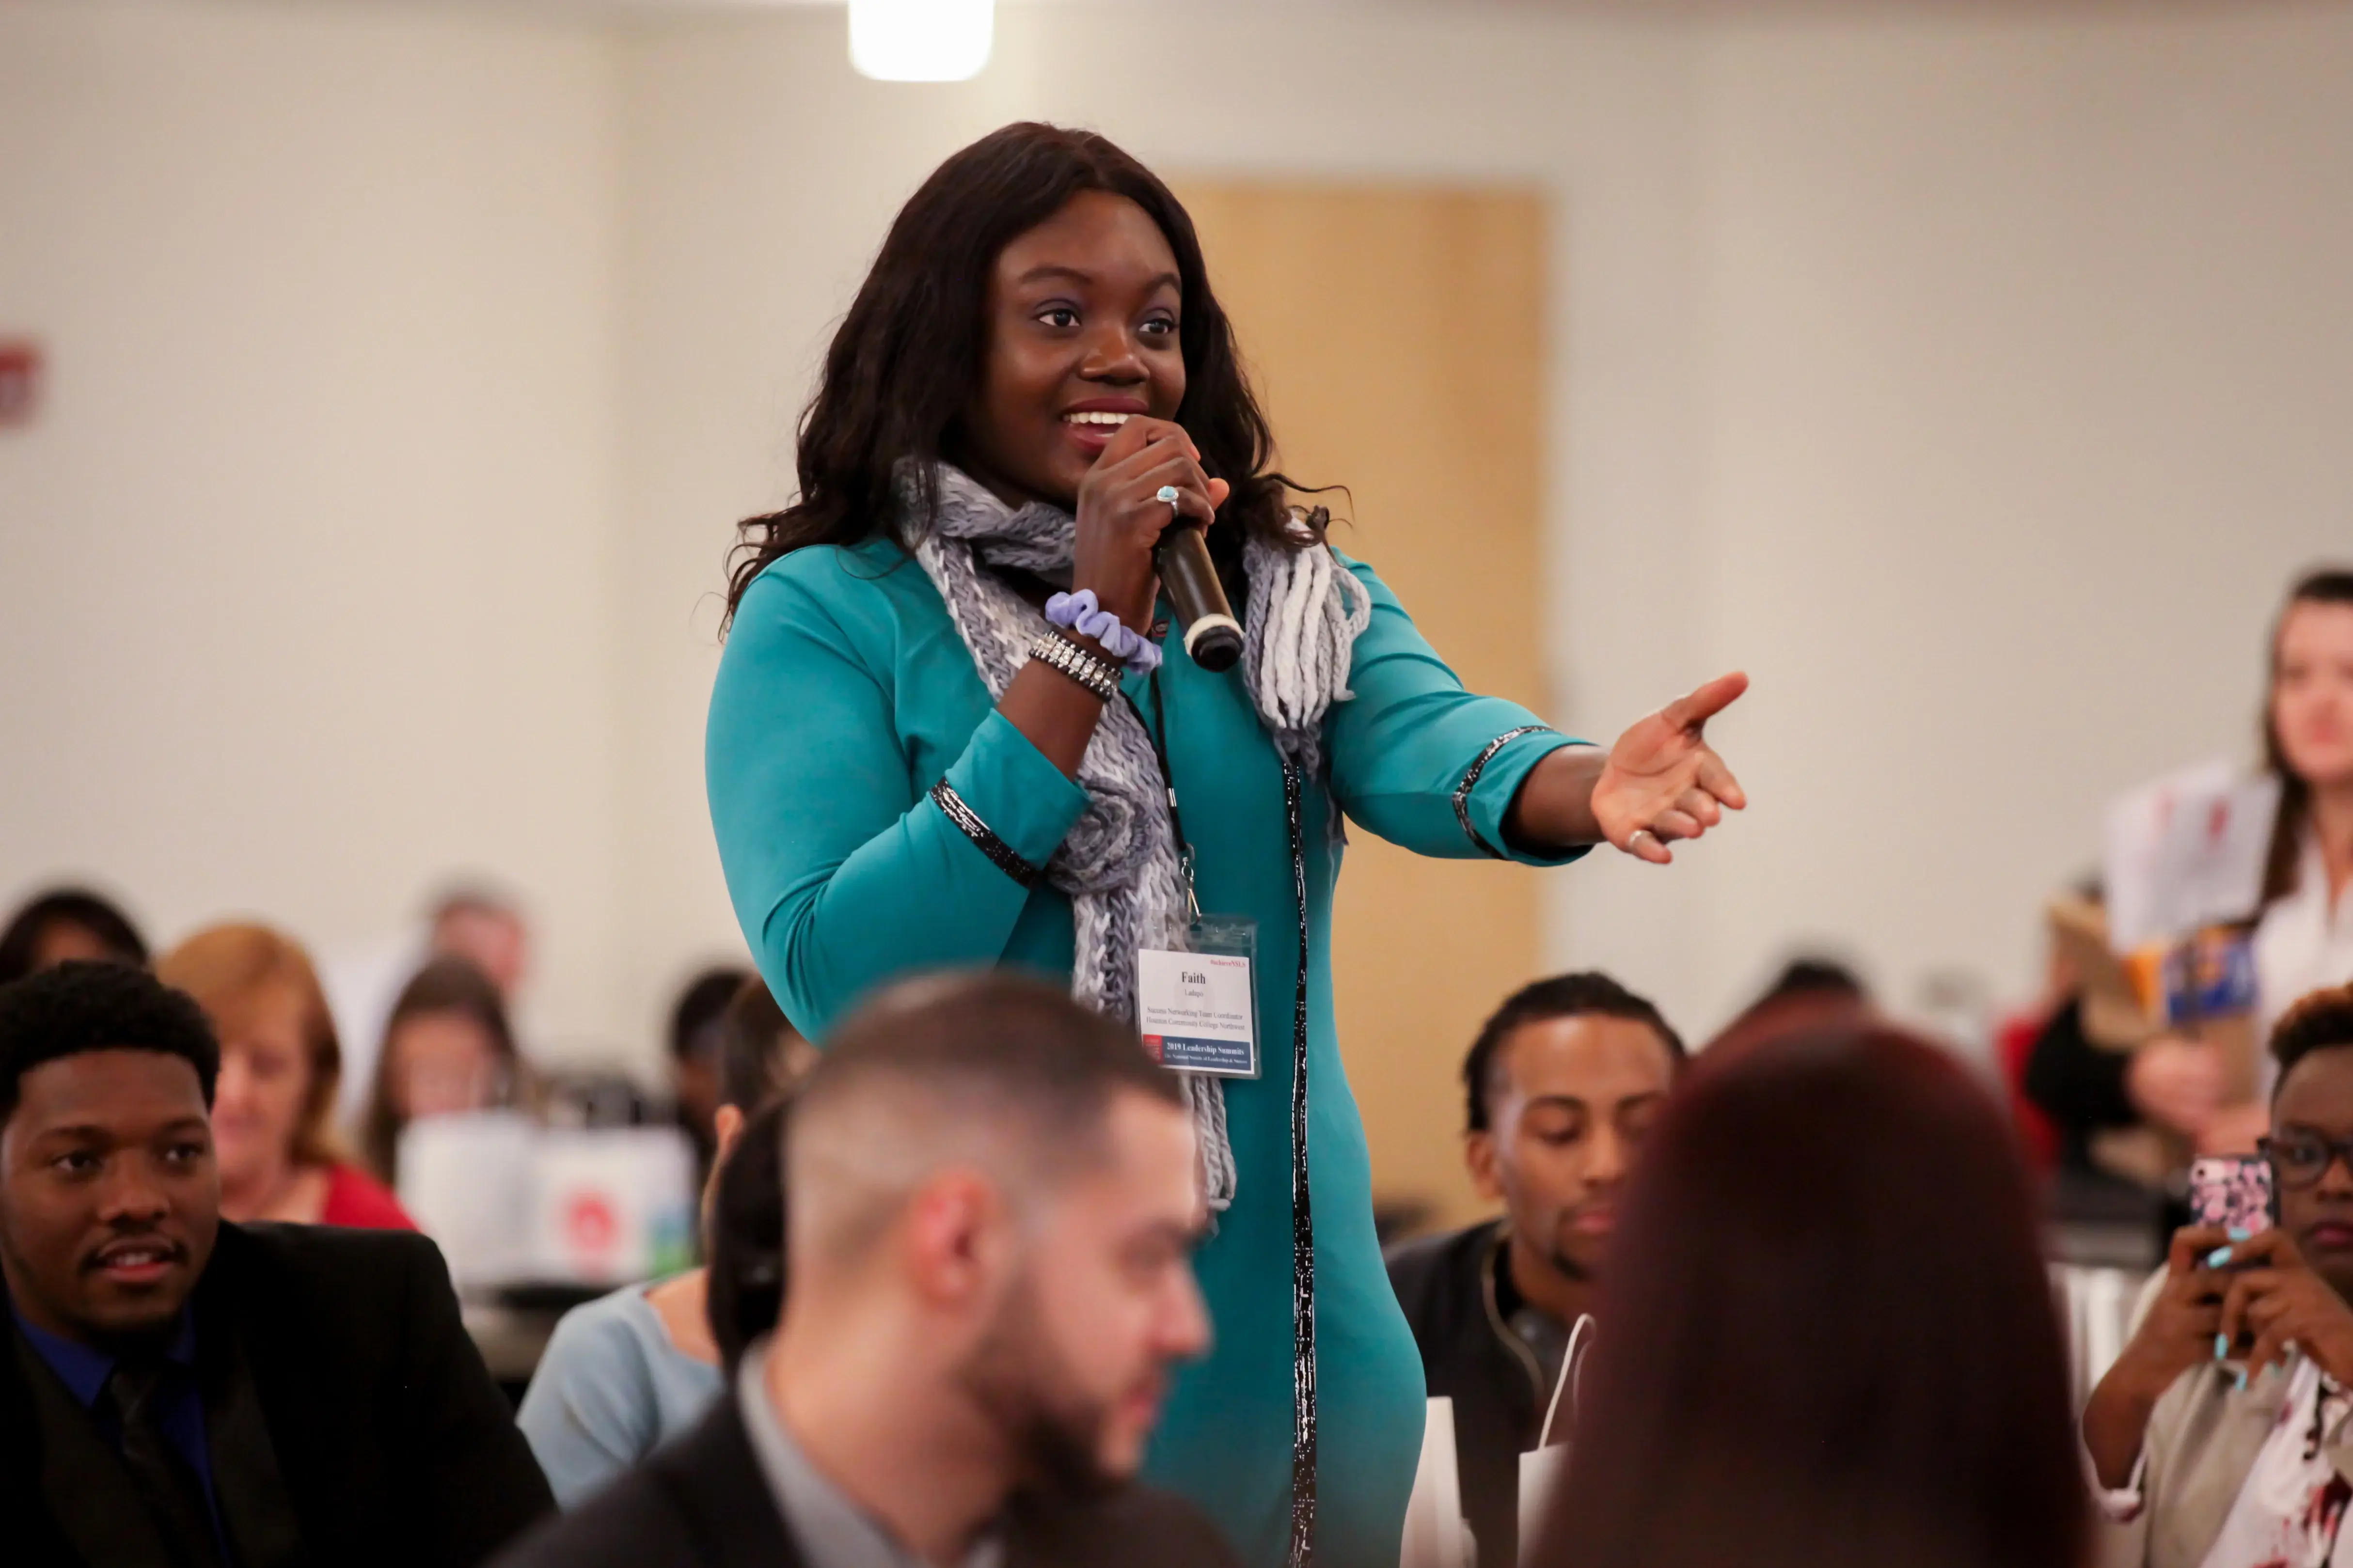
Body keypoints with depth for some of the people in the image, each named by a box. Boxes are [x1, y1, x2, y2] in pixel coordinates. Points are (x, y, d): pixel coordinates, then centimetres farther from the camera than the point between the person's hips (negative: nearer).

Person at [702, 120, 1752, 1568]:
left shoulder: (1288, 595, 9)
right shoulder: (828, 618, -3)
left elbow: (1426, 743, -13)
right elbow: (839, 983, -16)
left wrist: (1588, 785, -37)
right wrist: (1089, 633, -16)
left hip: (1294, 1357, 4)